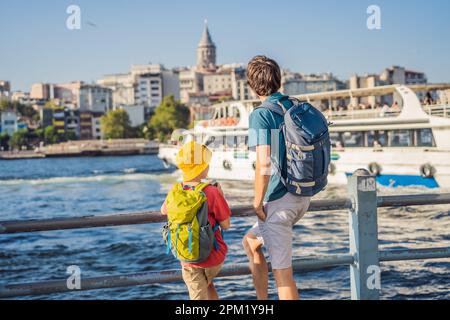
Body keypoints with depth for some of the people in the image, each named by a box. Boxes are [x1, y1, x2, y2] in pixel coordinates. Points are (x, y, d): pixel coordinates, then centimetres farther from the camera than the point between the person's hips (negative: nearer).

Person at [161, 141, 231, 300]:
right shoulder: (212, 193, -19)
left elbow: (164, 211, 17)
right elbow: (226, 225, -10)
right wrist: (221, 196, 1)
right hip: (213, 256, -1)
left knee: (198, 296, 7)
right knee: (207, 283, 30)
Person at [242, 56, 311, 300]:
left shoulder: (261, 115, -13)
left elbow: (264, 164, -22)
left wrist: (257, 202, -12)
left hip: (278, 201, -8)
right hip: (302, 198, 8)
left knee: (282, 272, 0)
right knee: (250, 241, 26)